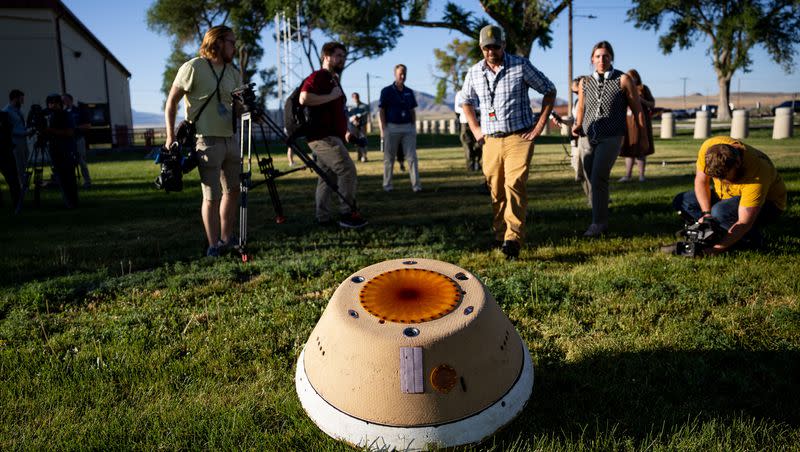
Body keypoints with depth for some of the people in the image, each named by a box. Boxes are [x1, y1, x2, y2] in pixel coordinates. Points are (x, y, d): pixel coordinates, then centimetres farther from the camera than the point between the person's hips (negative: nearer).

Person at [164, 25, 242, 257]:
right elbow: (171, 102, -4)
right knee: (212, 196, -6)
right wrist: (170, 136, -9)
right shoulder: (193, 67, -7)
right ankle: (213, 246, 3)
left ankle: (226, 240, 26)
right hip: (206, 140, -7)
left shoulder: (233, 72, 12)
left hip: (230, 139, 7)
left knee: (233, 190, 13)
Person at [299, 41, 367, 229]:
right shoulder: (317, 77, -8)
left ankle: (323, 217, 13)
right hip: (323, 136, -10)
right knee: (347, 169, -17)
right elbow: (304, 98, -26)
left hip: (332, 136, 10)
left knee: (327, 177, 9)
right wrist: (331, 96, -19)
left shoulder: (334, 80, 23)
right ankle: (347, 213, -12)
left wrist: (345, 131, 24)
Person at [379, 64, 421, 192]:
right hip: (392, 127, -3)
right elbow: (382, 111, -3)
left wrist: (414, 127, 7)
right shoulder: (386, 91, -1)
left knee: (412, 157, -3)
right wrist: (383, 129, -10)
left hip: (408, 127, 3)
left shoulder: (409, 92, 12)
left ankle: (416, 184, -2)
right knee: (389, 158, 5)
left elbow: (412, 111, 15)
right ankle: (387, 184, 14)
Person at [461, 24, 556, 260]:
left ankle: (513, 239, -22)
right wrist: (475, 129, 13)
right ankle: (500, 235, 17)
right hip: (491, 141, 4)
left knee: (515, 184, -19)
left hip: (519, 137, -4)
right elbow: (467, 101, 25)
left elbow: (549, 90, 5)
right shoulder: (474, 72, 8)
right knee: (496, 191, 5)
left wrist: (540, 125, -1)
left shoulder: (521, 65, -3)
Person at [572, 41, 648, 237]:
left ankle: (598, 224, -12)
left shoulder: (623, 80, 0)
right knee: (589, 182, 3)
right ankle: (600, 220, 18)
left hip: (611, 138, -4)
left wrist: (643, 136, 7)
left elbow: (637, 109, 5)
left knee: (598, 178, -19)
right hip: (587, 137, 4)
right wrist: (577, 126, 1)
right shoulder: (585, 83, 9)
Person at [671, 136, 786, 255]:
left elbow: (744, 223, -36)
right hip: (727, 196, 6)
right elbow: (700, 181, -10)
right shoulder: (708, 148, -26)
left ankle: (752, 238, -9)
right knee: (681, 201, -11)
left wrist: (716, 249, -43)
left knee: (720, 211, -36)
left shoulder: (757, 176, -38)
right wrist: (706, 213, -22)